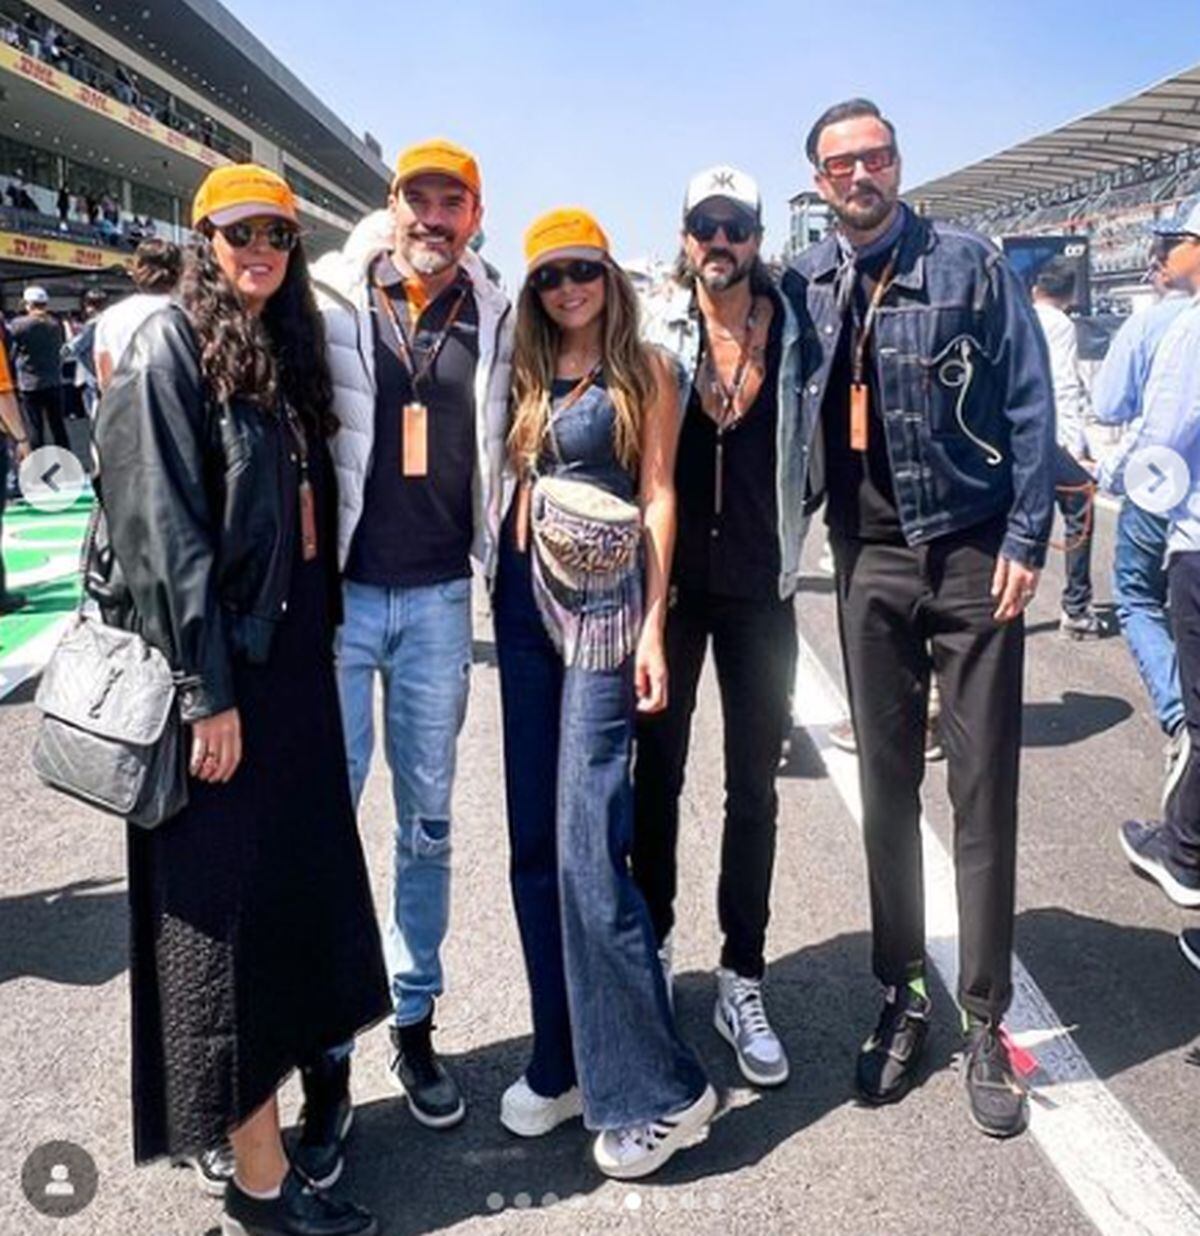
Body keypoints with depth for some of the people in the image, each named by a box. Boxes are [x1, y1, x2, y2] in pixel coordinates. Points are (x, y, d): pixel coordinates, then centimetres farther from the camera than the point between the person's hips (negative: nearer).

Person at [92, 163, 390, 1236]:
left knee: (295, 878, 12)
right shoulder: (171, 348, -7)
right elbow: (168, 531, -15)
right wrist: (208, 691, -18)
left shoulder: (288, 350, 15)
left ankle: (248, 1111, 30)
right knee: (229, 902, -1)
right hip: (217, 665, -8)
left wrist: (317, 633, 12)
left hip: (292, 654, 8)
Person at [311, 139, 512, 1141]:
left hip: (439, 597, 2)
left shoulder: (497, 323, 8)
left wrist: (500, 571, 8)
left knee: (427, 821, 10)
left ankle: (414, 1020, 26)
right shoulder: (335, 307, 1)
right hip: (338, 589, -2)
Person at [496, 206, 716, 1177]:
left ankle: (657, 1088, 1)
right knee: (535, 842, 7)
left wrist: (654, 627, -9)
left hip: (604, 602, -5)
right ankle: (563, 1059, 21)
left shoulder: (645, 372, 3)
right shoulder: (522, 376, 15)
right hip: (526, 599, 5)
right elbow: (507, 485, 13)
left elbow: (658, 498, -2)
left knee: (587, 845, -12)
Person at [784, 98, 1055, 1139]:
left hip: (972, 550, -2)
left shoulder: (970, 263, 0)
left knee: (983, 789, 1)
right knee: (886, 786, 9)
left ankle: (985, 1021, 14)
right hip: (870, 556, 3)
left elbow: (1028, 404, -2)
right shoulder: (805, 285, 7)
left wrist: (1026, 539, -9)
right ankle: (902, 997, 23)